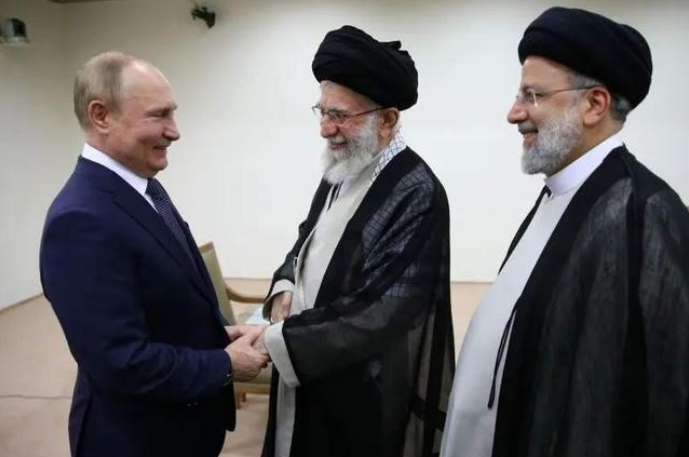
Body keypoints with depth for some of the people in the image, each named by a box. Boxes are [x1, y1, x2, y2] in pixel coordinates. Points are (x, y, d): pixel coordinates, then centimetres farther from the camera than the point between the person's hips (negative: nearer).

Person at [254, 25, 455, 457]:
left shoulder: (417, 195, -23)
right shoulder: (342, 171, 3)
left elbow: (382, 313, -27)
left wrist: (275, 340, -22)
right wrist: (284, 288, -5)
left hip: (364, 397, -7)